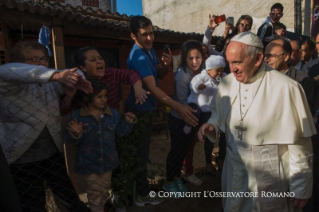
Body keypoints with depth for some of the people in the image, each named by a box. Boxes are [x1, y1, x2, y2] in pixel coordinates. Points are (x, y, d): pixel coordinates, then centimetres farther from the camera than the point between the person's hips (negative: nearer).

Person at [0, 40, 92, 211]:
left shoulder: (52, 83, 3)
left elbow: (73, 72, 7)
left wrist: (77, 79, -20)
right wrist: (56, 75, -51)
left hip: (52, 154, 5)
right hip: (21, 162, -4)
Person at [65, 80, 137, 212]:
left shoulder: (113, 114, -6)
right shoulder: (77, 116, -15)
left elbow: (120, 132, 2)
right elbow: (71, 141, -10)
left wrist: (128, 123, -13)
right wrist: (75, 134, -32)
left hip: (107, 161, 4)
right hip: (89, 163, -3)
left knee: (104, 190, 24)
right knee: (94, 192, 14)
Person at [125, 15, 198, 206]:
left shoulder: (150, 50, 5)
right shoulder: (138, 57, -26)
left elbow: (159, 76, 9)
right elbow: (152, 88, -36)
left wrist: (167, 65, -12)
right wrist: (179, 107, -45)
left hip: (147, 108, 10)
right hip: (139, 110, -9)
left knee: (141, 151, 23)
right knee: (141, 153, 3)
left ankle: (139, 187, 45)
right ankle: (143, 195, 23)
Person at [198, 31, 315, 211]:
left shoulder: (286, 88, -18)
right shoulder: (227, 82, -3)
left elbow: (299, 145, -13)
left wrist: (301, 189, -5)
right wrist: (212, 125, -11)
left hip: (269, 180, -4)